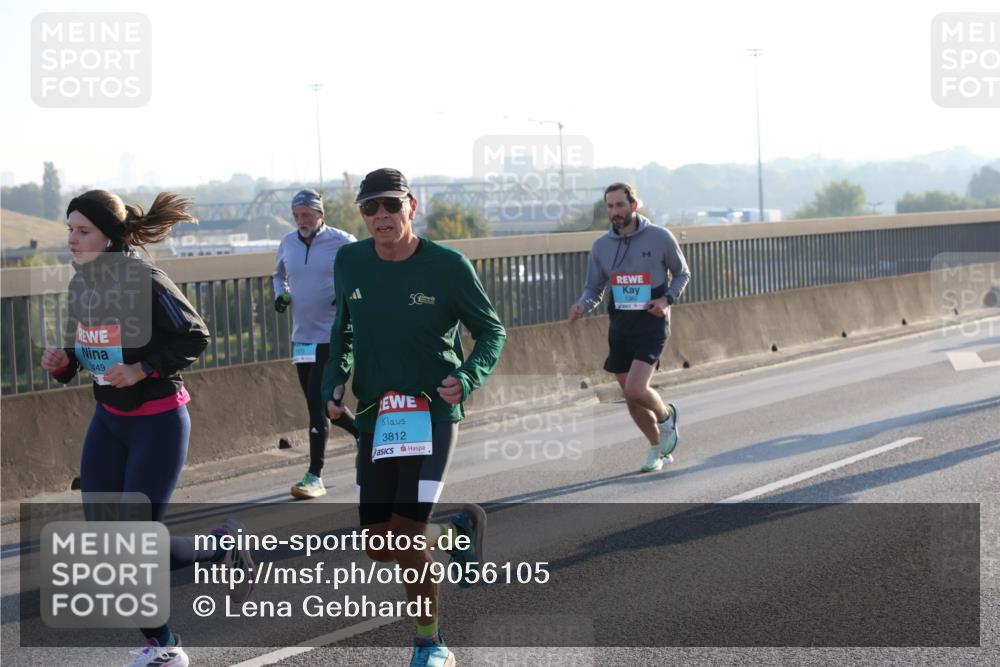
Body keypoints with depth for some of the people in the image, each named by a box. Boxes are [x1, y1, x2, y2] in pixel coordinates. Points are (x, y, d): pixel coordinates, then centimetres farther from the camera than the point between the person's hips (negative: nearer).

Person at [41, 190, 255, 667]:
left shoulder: (142, 281, -19)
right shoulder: (80, 285, 3)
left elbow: (194, 336, -16)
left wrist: (141, 369, -23)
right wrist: (63, 362, -6)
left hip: (159, 422, -7)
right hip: (109, 420, 8)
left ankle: (223, 550, 21)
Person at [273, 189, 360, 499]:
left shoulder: (342, 242, -9)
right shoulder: (288, 243, 7)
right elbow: (279, 274, 25)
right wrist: (280, 293, 4)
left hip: (332, 336, -6)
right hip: (301, 336, 7)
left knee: (317, 401, -13)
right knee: (321, 403, 12)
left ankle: (315, 477, -8)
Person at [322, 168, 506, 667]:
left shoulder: (447, 266, -10)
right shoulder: (350, 262, 1)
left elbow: (491, 331, -1)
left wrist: (467, 377, -19)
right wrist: (334, 383, 3)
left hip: (433, 416, -5)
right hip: (375, 420, 5)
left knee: (406, 536, -16)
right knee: (380, 549, 4)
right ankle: (459, 531, 34)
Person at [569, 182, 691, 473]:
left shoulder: (660, 238, -5)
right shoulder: (601, 245, 3)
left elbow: (682, 273, 8)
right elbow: (594, 288, 10)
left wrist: (667, 299, -10)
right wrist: (582, 306, -12)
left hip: (651, 324, -4)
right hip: (619, 326, 4)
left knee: (635, 390, -20)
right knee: (631, 399, 8)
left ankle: (666, 415, 14)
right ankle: (659, 448, 31)